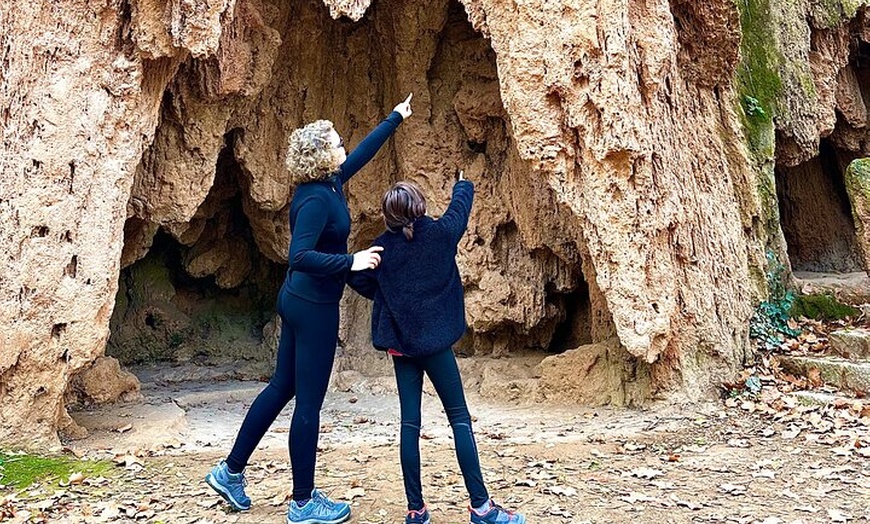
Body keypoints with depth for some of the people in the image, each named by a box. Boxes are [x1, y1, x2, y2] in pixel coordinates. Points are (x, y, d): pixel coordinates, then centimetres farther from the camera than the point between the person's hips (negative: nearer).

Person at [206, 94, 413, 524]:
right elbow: (299, 256, -30)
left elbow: (363, 151, 21)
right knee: (308, 403, 1)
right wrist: (351, 262, -28)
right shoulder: (315, 199, -21)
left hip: (300, 300, 10)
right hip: (313, 306, -10)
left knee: (282, 387, 18)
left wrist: (396, 117, 30)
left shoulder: (330, 184, 6)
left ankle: (231, 471, 29)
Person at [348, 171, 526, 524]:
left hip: (400, 343, 3)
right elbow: (460, 208, 13)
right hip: (434, 340, -3)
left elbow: (359, 280, 1)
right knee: (460, 418, 2)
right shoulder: (440, 233, -6)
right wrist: (463, 186, 34)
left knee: (409, 422, 7)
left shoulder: (383, 247, 0)